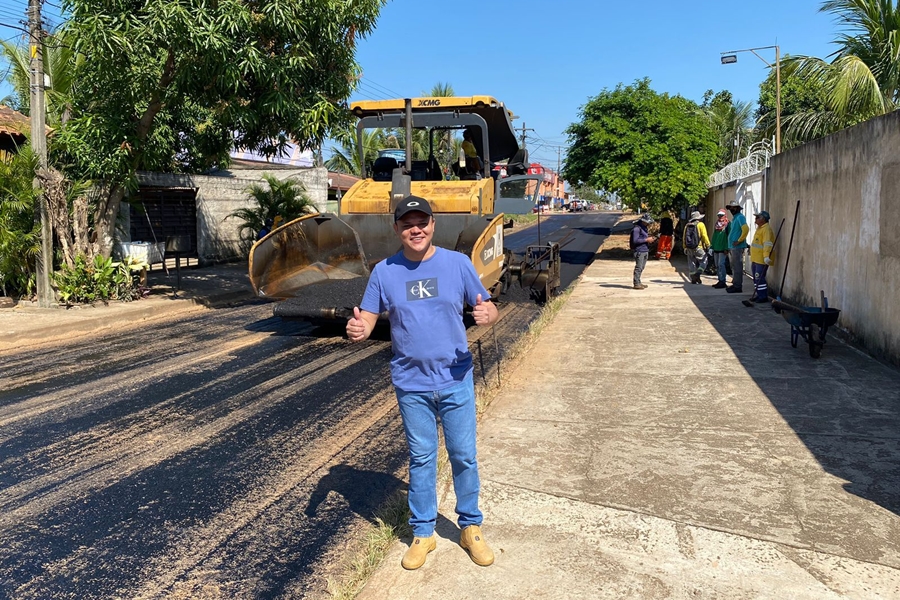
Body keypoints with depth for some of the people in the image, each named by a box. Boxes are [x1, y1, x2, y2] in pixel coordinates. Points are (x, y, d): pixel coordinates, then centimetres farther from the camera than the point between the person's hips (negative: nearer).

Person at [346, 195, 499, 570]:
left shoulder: (458, 263, -6)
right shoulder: (384, 272, -4)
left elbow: (488, 308, -2)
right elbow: (366, 319, -2)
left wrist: (487, 315, -27)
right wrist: (357, 330, -27)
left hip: (456, 380, 0)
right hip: (411, 384, 1)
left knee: (464, 455, 11)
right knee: (421, 458, 13)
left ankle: (470, 528, 31)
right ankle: (422, 533, 30)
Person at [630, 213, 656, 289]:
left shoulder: (644, 227, 17)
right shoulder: (636, 228, -13)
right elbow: (635, 240, -19)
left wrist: (650, 239, 8)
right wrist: (646, 240, -17)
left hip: (645, 250, 9)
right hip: (639, 251, -9)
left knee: (641, 267, 12)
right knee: (638, 267, -8)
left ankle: (638, 283, 18)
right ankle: (636, 284, -5)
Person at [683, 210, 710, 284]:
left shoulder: (687, 225, 10)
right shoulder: (700, 224, -5)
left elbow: (684, 237, 11)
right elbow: (704, 236, -10)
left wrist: (684, 247, 16)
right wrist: (708, 245, -2)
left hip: (689, 248, 5)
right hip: (698, 248, -5)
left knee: (692, 263, 10)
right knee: (703, 262, 6)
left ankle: (693, 279, 11)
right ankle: (697, 274, -12)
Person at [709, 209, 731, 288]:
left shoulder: (727, 224, -5)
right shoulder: (716, 224, 17)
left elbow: (729, 236, -10)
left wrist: (727, 248, -16)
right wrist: (712, 246, 14)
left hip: (723, 249, -8)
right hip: (716, 248, 8)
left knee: (721, 264, -12)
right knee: (717, 265, 10)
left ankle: (723, 282, -10)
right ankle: (720, 281, 17)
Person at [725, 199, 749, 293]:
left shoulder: (740, 217, -11)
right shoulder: (734, 218, 18)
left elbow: (746, 229, -24)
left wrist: (739, 241, -19)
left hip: (738, 247, -10)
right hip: (733, 247, 10)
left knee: (737, 266, -7)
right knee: (734, 266, 15)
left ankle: (738, 286, -5)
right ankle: (735, 284, 23)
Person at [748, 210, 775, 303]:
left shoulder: (766, 229, -15)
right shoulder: (759, 228, 18)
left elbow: (767, 244, -25)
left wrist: (766, 256, -33)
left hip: (762, 260, -11)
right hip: (755, 259, 11)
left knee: (759, 278, -11)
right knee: (756, 277, 15)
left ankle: (763, 297, -6)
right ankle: (758, 295, 22)